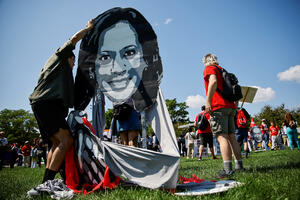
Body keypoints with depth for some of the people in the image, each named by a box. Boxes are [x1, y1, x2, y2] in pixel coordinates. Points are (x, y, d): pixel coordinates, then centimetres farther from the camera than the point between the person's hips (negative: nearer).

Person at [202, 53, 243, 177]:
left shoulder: (209, 69, 3)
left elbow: (213, 82, -19)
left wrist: (208, 102, -23)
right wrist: (235, 105, 28)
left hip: (218, 107, -8)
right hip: (230, 107, 8)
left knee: (222, 137, -12)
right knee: (231, 137, 9)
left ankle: (228, 169, -16)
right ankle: (239, 166, 11)